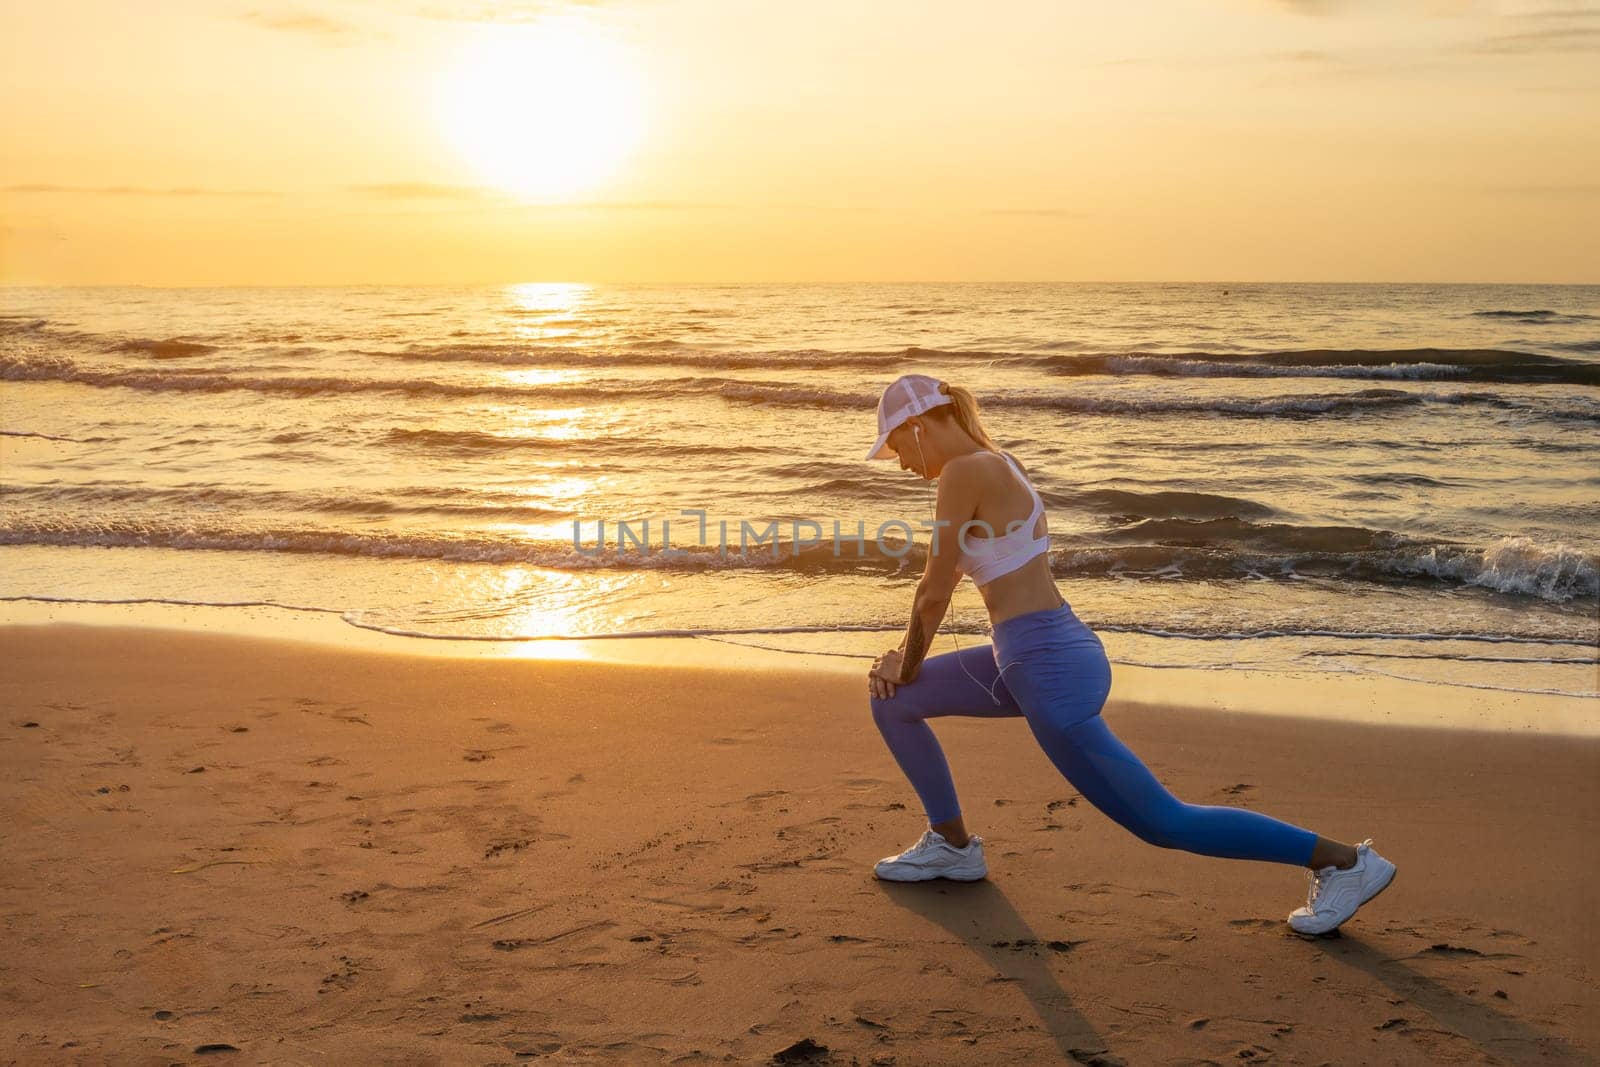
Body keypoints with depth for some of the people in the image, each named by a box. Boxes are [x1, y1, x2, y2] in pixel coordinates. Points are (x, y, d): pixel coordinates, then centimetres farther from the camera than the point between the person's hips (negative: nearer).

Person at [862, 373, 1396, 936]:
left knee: (1164, 823, -3)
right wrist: (901, 654, 22)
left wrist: (907, 667, 7)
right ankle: (952, 845, 28)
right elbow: (944, 580, 23)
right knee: (891, 701, 18)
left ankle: (1345, 860, 6)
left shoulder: (963, 472, -14)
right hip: (1037, 657, 10)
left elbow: (935, 594, -9)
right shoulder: (996, 465, 14)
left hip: (1048, 669, -10)